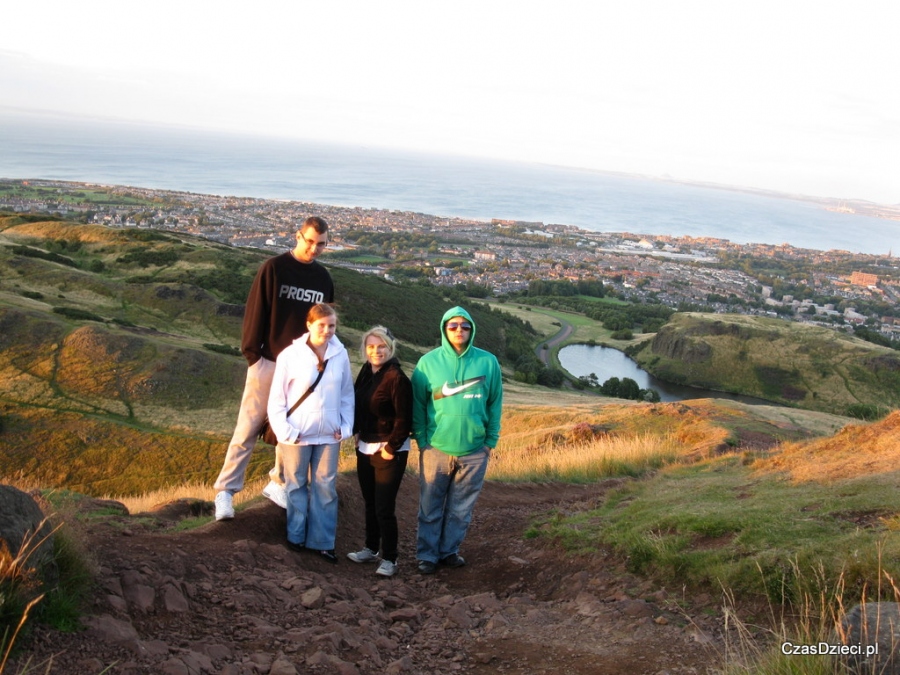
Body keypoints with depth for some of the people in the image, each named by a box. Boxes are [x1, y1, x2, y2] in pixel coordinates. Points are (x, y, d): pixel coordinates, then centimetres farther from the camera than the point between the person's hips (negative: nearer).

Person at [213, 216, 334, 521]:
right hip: (268, 362, -4)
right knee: (248, 427, -2)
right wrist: (251, 352, -12)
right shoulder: (274, 268, -6)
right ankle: (225, 490, 5)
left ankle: (278, 483, 25)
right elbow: (255, 311, -7)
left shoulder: (323, 278, 8)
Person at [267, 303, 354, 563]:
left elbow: (347, 393, 6)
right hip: (297, 435, -2)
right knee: (297, 485, 12)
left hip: (329, 434, 2)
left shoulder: (341, 354, -3)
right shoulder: (291, 355, -10)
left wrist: (346, 426, 0)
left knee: (326, 487, 7)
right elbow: (277, 397, -5)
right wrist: (285, 431, -11)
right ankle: (296, 536, 25)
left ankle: (322, 541, 17)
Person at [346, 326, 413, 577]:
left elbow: (404, 418, -16)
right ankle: (371, 549, 31)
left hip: (389, 451, -7)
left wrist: (390, 448, -14)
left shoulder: (397, 378, -16)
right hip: (365, 448, 7)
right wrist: (357, 433, 7)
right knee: (370, 503, 17)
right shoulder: (366, 372, 6)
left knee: (384, 507, -4)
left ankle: (389, 559, 9)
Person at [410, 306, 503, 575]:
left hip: (474, 451, 1)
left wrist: (491, 440, 3)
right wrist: (421, 439, -3)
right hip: (436, 449, -1)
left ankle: (449, 551, 26)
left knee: (461, 509, 11)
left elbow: (495, 402, 6)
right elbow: (418, 403, 2)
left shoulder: (488, 362, 1)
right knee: (430, 508, 7)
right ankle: (427, 555, 19)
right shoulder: (429, 362, -2)